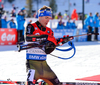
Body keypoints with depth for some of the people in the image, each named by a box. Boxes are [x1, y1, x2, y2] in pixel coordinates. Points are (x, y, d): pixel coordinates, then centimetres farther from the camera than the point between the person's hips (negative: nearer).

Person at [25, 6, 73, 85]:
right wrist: (44, 37, -32)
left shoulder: (49, 31, 13)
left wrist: (56, 43, -8)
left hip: (43, 63, 7)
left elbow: (47, 51, 9)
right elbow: (27, 38, -27)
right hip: (32, 61, -7)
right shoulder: (31, 27, -3)